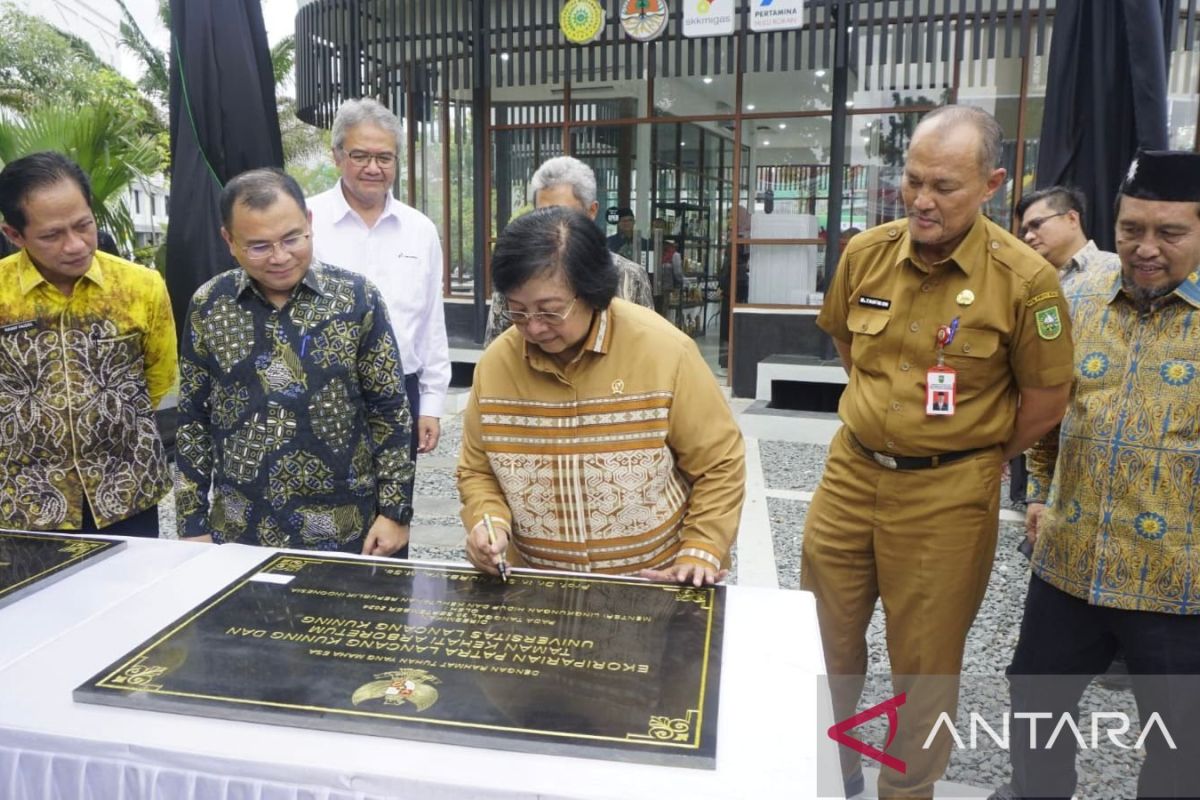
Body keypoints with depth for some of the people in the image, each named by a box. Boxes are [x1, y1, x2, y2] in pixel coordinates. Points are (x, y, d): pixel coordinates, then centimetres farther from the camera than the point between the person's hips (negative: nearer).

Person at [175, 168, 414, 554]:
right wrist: (193, 522, 4)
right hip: (236, 529, 2)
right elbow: (193, 421, 5)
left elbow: (390, 413, -5)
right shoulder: (208, 306, -2)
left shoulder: (357, 298, -9)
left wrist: (394, 511, -6)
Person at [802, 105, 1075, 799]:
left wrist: (976, 462, 5)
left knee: (925, 661, 12)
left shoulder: (1025, 279, -15)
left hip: (948, 494, -4)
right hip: (852, 471, 4)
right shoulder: (866, 253, -3)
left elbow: (1046, 402, -5)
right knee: (824, 636, 17)